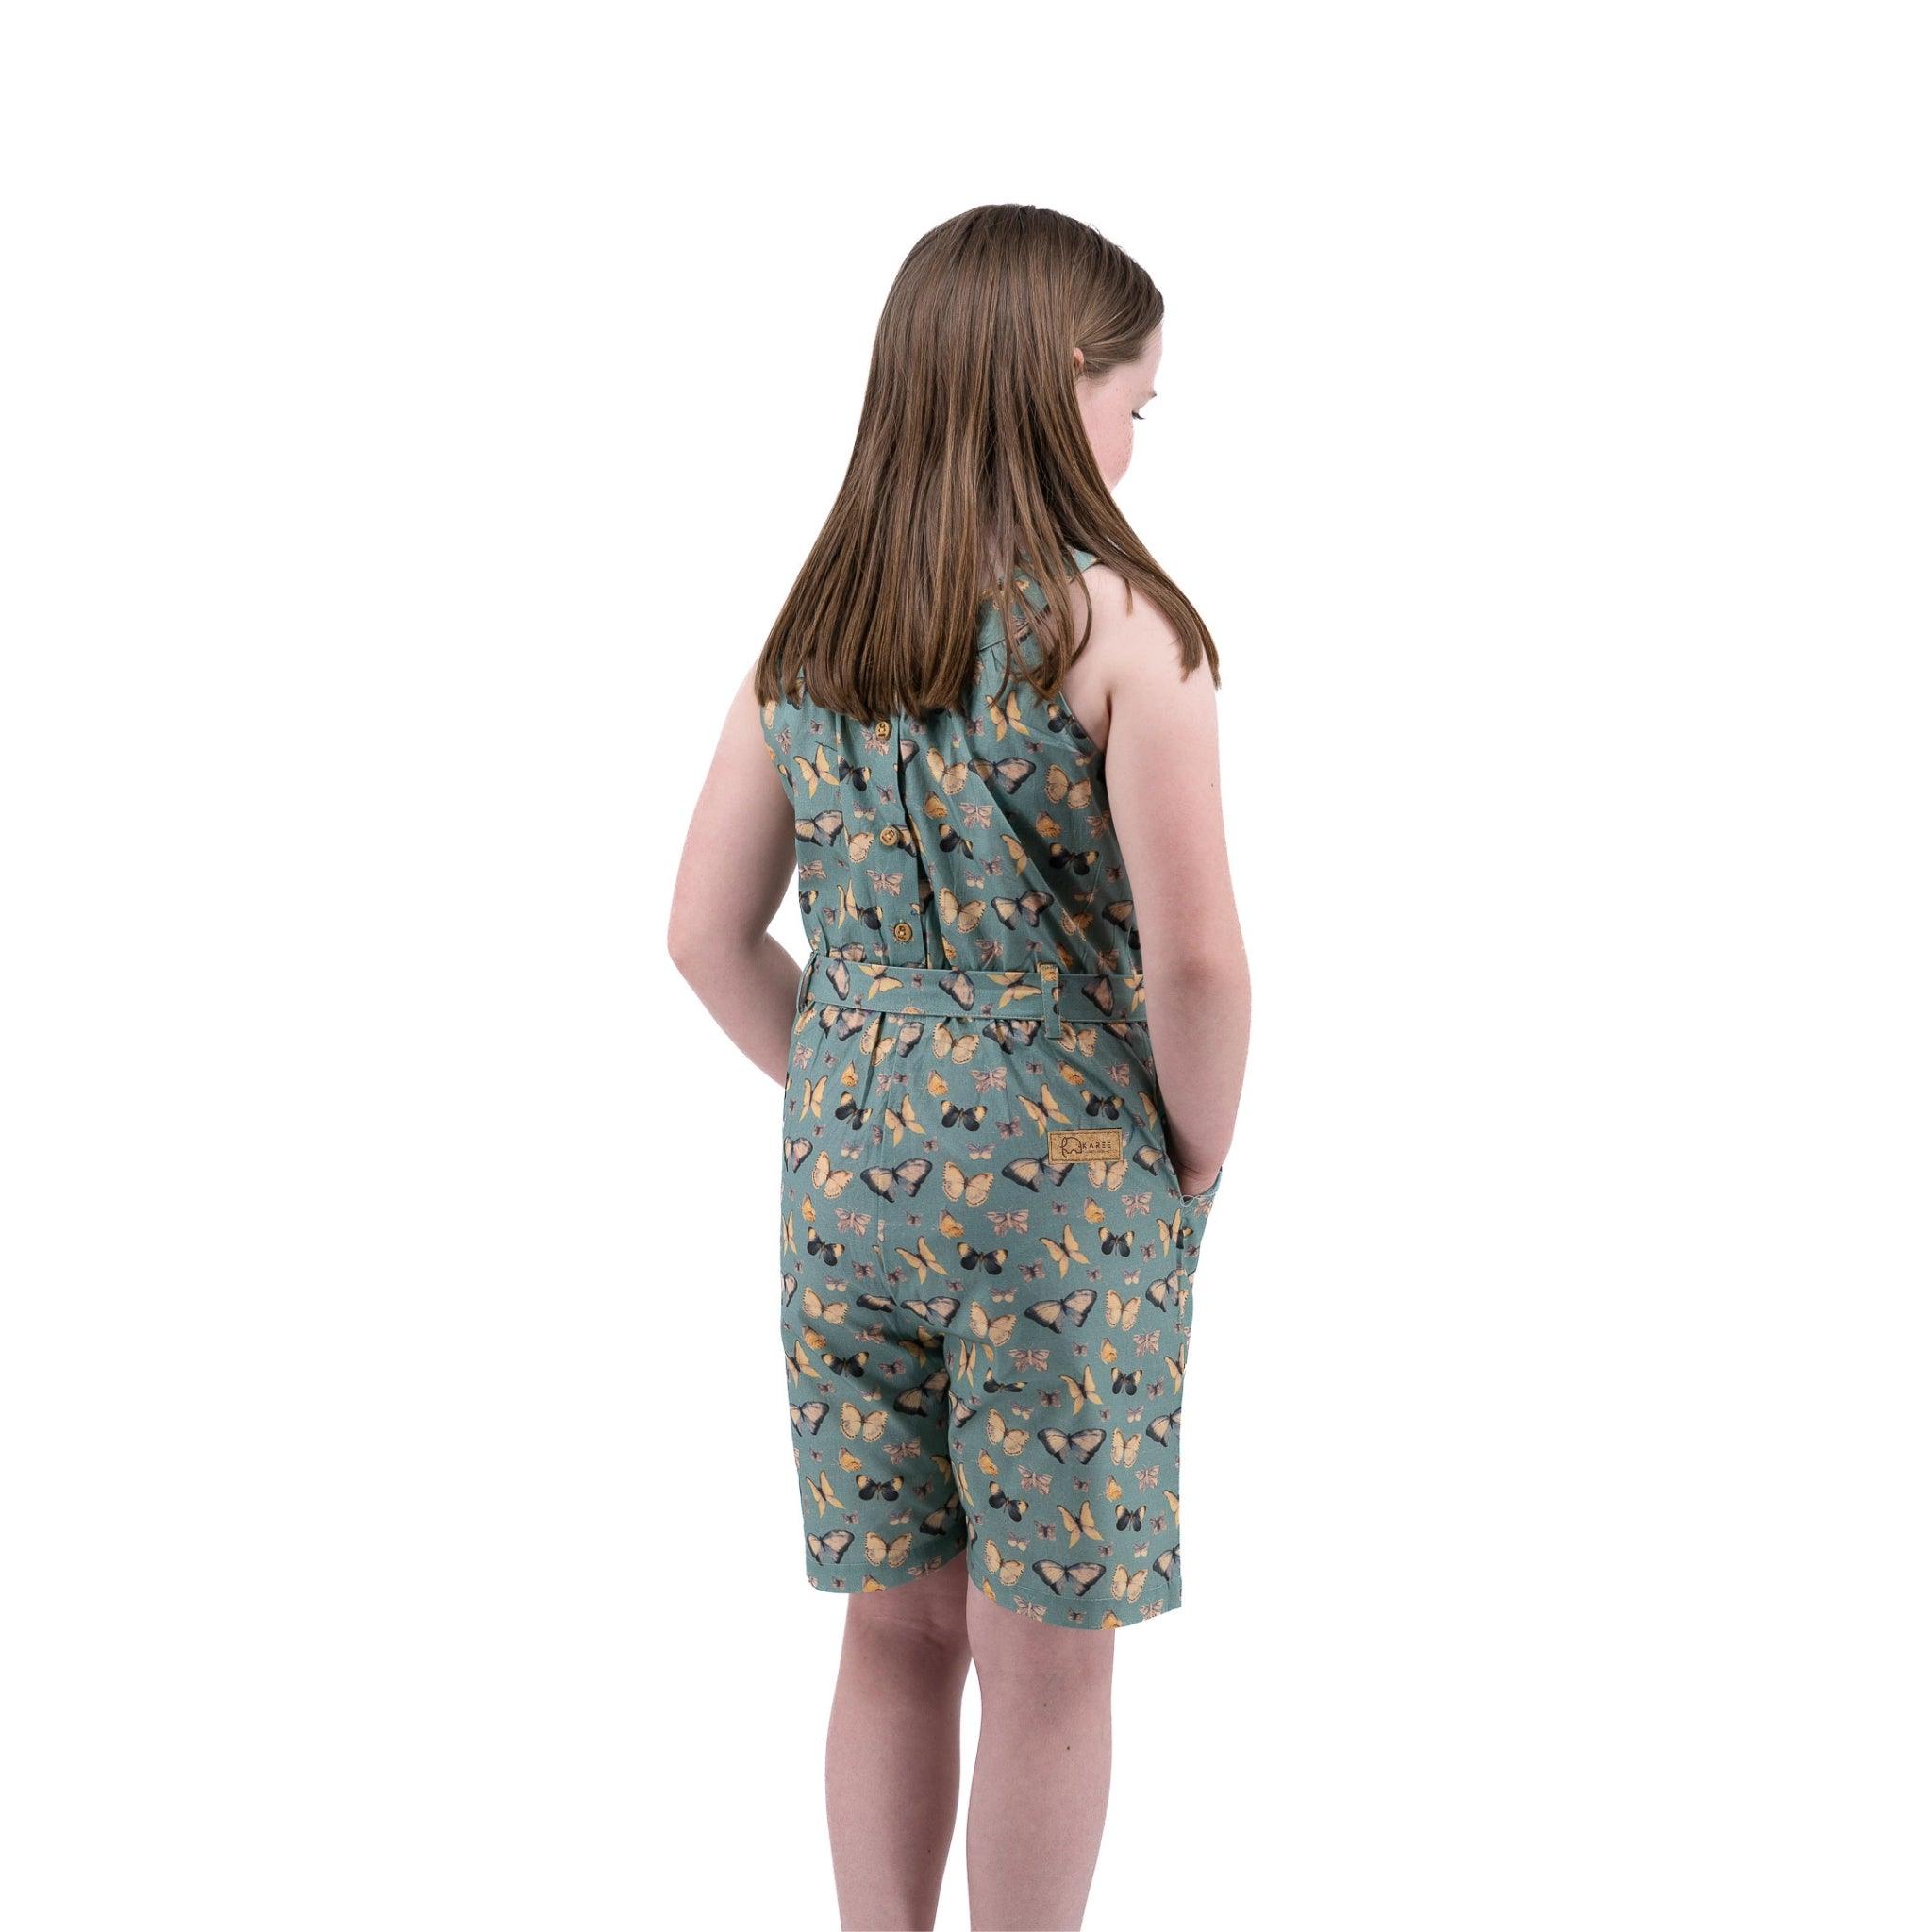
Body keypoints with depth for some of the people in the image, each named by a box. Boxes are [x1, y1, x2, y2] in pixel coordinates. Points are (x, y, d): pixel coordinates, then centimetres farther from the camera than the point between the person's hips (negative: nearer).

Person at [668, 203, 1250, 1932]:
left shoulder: (809, 630, 4)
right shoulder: (1118, 624, -13)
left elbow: (708, 931, 7)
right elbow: (1193, 960, -19)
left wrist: (854, 1098, 13)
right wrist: (1197, 1157, -3)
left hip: (849, 1163, 5)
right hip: (1064, 1184, -5)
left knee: (896, 1624, 17)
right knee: (1047, 1656, 9)